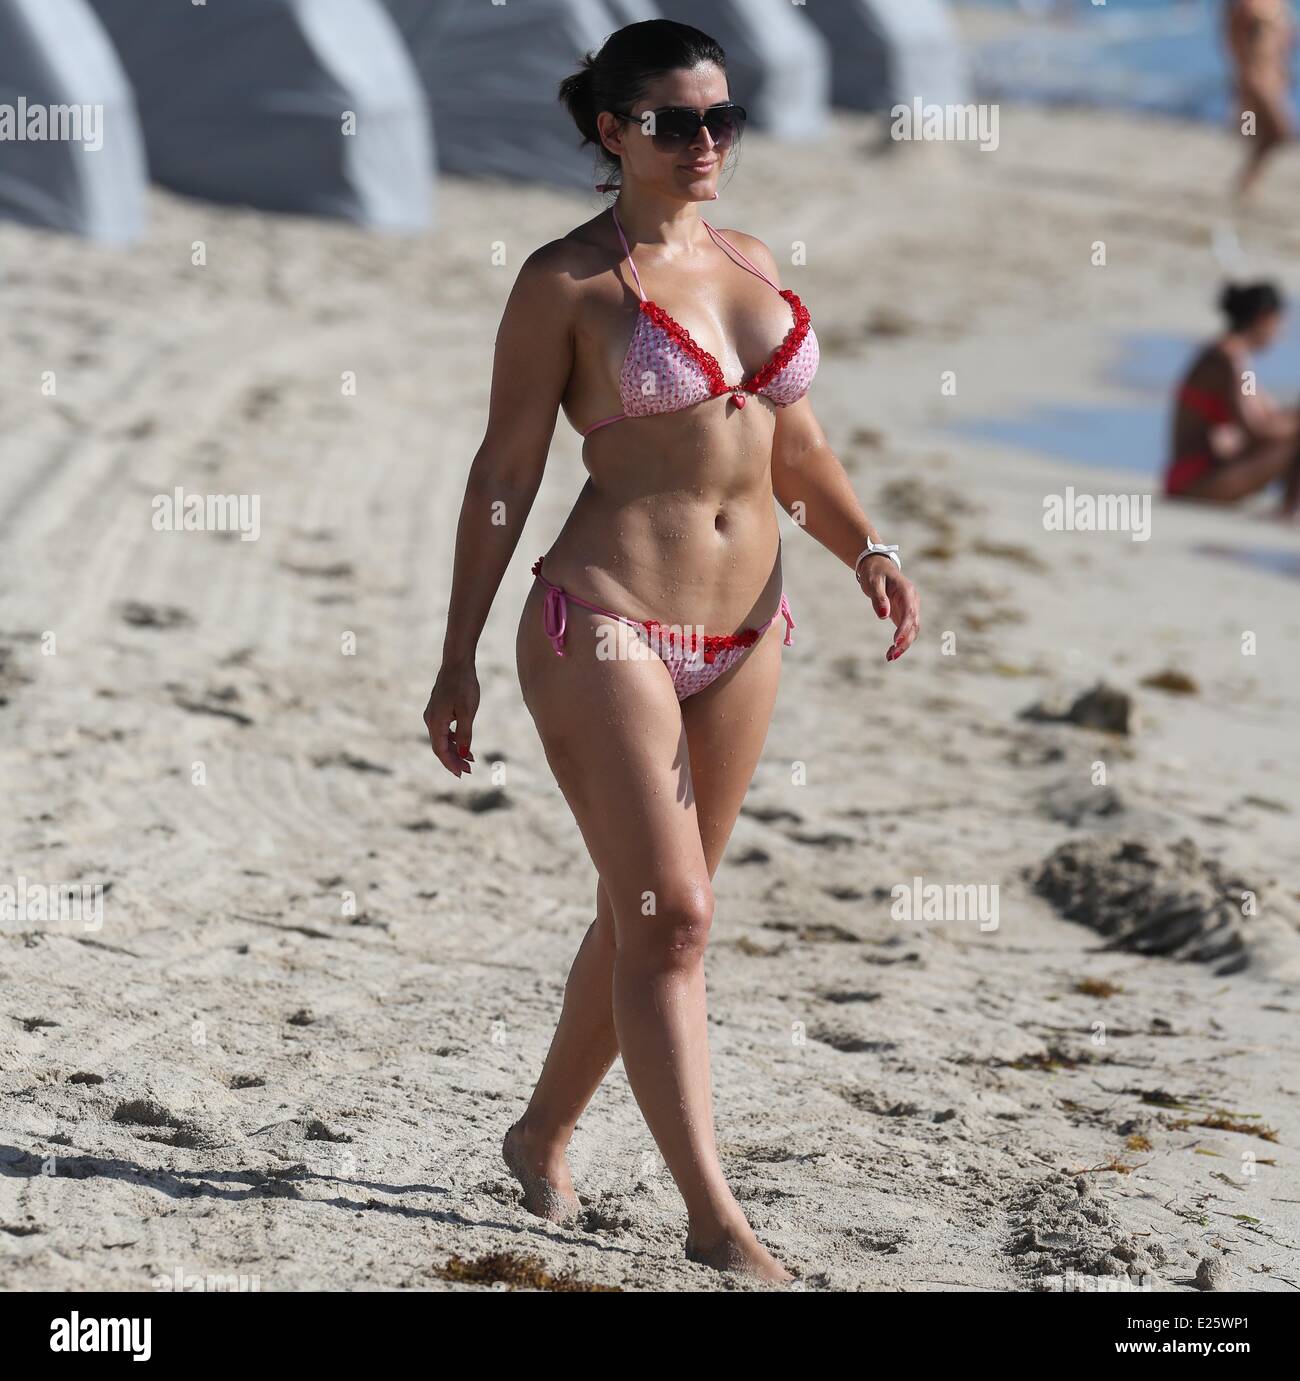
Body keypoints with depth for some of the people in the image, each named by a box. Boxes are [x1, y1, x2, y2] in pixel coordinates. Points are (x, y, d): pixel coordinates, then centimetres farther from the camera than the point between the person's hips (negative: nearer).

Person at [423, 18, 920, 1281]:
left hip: (744, 632, 7)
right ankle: (713, 1217, -8)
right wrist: (457, 657, -6)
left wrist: (866, 551, -1)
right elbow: (505, 472, -5)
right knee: (670, 916, -9)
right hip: (605, 626, -6)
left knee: (645, 911, 14)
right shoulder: (568, 281, -6)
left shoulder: (751, 266, 12)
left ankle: (542, 1135, 34)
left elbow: (794, 448, 18)